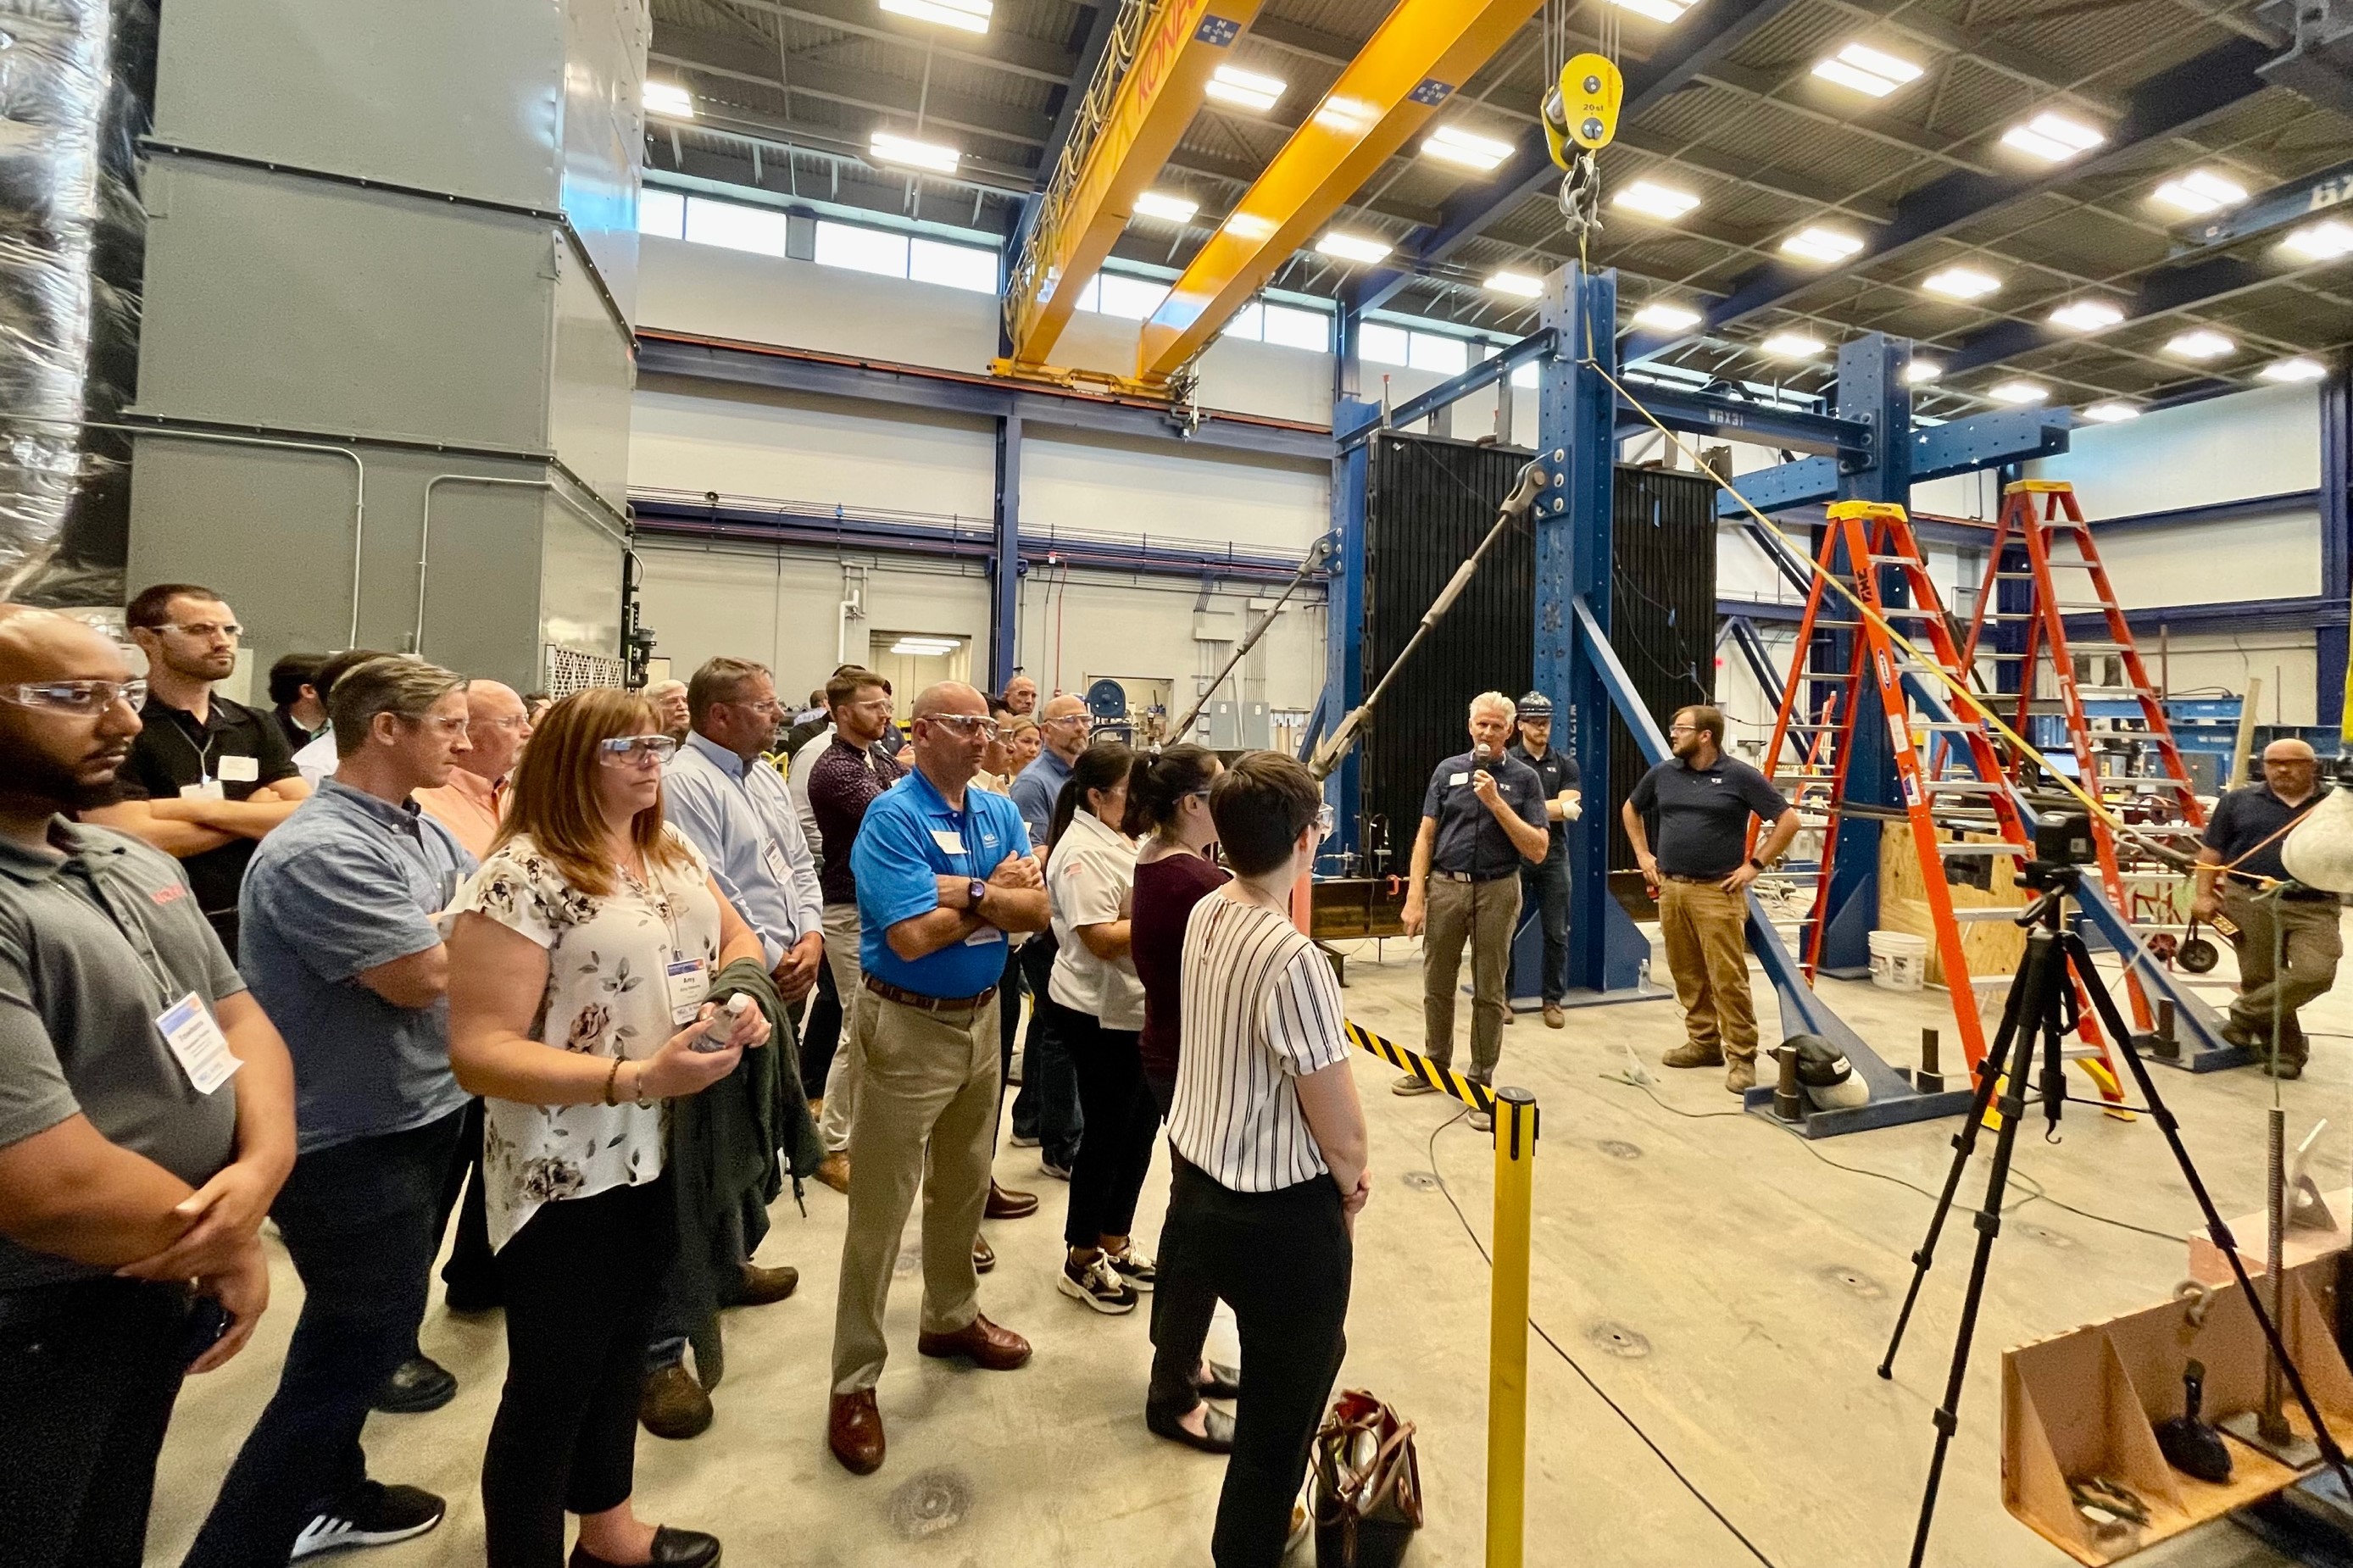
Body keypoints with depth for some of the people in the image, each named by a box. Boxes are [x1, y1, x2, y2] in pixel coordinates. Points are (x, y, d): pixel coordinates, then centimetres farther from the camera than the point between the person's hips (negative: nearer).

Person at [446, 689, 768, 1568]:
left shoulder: (673, 852, 4)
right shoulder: (521, 878, -19)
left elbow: (739, 937, 13)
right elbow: (478, 1053, -22)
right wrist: (637, 1077, -32)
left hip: (667, 1153, 8)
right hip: (570, 1177, -7)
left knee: (624, 1348, 26)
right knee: (552, 1386, 12)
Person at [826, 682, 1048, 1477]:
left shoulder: (1000, 811, 3)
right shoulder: (891, 817, -17)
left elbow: (1035, 912, -5)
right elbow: (912, 937, -26)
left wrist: (970, 891, -21)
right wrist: (993, 892, -13)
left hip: (982, 1018, 7)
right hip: (908, 1028, -7)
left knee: (964, 1187, 22)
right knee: (880, 1209, 5)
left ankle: (952, 1317, 43)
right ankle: (855, 1382, 22)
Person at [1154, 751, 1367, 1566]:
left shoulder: (1203, 914, -9)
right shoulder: (1294, 959, -31)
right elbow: (1339, 1128, -19)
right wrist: (1350, 1183, -3)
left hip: (1193, 1165, 9)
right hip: (1280, 1207, -9)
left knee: (1192, 1290, 38)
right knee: (1287, 1389, 17)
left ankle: (1172, 1394, 70)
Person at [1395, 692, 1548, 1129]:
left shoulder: (1525, 778, -1)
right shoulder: (1448, 770, 4)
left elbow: (1538, 850, -7)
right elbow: (1426, 836, 3)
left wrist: (1496, 802, -17)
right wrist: (1415, 896, -6)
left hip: (1497, 891, -2)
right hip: (1444, 887, 2)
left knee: (1490, 994, 5)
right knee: (1437, 986, 12)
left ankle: (1481, 1083, 16)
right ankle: (1435, 1066, 29)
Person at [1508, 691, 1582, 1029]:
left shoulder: (1565, 764, 7)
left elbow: (1571, 808, -5)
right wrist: (1555, 808, -11)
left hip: (1554, 856, 2)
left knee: (1557, 933, 6)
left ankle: (1553, 1000, 18)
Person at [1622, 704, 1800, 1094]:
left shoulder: (1739, 776, -6)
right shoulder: (1662, 774, 8)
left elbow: (1788, 820, -4)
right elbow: (1630, 810, 24)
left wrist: (1755, 864, -6)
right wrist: (1643, 856, 16)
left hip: (1718, 892, -5)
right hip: (1670, 889, 5)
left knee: (1728, 978, -5)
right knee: (1687, 974, 12)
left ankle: (1742, 1057, 4)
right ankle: (1703, 1043, 25)